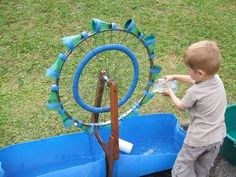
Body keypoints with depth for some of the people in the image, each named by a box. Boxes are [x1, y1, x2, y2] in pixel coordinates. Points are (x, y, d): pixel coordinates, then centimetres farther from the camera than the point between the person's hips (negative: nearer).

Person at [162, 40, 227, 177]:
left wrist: (170, 93, 11)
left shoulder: (194, 92, -29)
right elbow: (194, 80, 11)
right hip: (218, 136, 7)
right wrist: (175, 77, 16)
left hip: (198, 139, -7)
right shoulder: (217, 79, -11)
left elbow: (181, 106, -5)